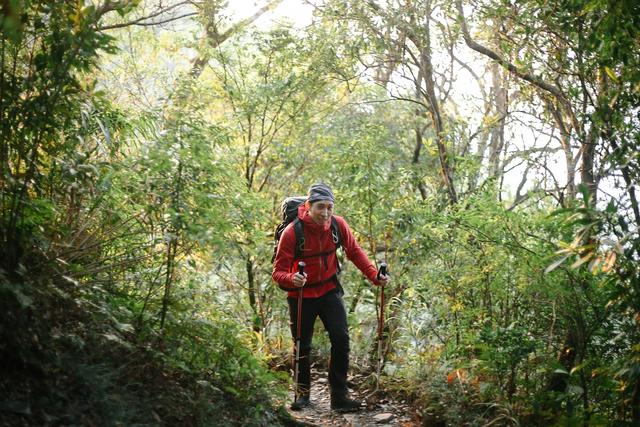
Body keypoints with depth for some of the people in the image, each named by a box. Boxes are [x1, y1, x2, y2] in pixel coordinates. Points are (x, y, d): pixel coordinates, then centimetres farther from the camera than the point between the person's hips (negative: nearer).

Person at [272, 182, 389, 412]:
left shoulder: (338, 224, -12)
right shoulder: (291, 232, -22)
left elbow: (354, 252, 3)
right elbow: (278, 272, -20)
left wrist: (373, 275, -9)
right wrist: (292, 279, -42)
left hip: (329, 290, 2)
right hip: (301, 295, -2)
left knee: (341, 339, -12)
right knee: (302, 347, 8)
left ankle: (339, 395, -2)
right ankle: (303, 391, 33)